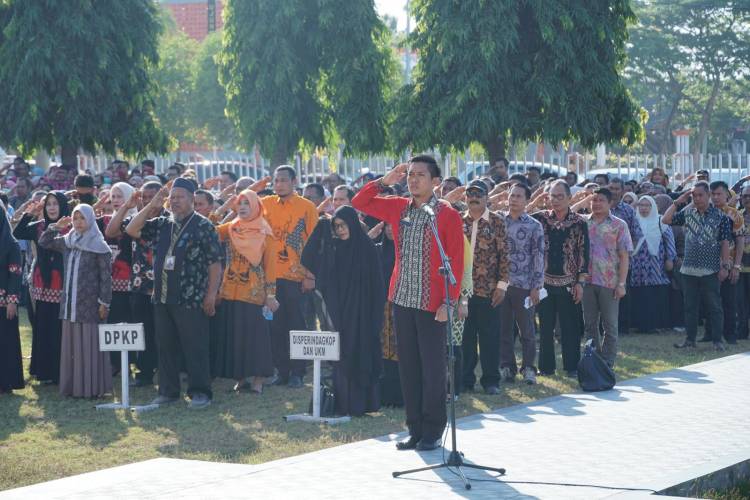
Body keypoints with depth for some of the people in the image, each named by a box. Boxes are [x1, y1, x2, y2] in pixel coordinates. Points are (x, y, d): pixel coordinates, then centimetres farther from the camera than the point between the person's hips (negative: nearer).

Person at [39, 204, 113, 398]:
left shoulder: (99, 246, -6)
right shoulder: (66, 242, 11)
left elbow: (106, 276, -8)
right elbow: (44, 242, 22)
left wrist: (104, 302, -12)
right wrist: (55, 227, 7)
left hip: (90, 303, -6)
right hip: (70, 303, 6)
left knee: (90, 345, -3)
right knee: (71, 345, 8)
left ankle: (93, 387, 2)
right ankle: (73, 385, 13)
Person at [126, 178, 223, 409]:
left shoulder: (203, 226, -4)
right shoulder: (162, 224, 13)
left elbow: (215, 263, -6)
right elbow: (132, 230, 8)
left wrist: (211, 295, -11)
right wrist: (151, 206, 2)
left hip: (191, 300, -6)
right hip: (163, 298, 6)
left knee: (195, 347, -3)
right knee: (165, 346, 10)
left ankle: (200, 392, 4)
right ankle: (168, 390, 19)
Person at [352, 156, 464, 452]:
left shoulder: (448, 215, -7)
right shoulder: (398, 208, 8)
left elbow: (456, 262, -9)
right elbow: (359, 203, 17)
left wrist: (449, 302, -15)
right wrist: (384, 181, 4)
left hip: (432, 304, -5)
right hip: (402, 300, 5)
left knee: (432, 368, 0)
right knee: (408, 366, 9)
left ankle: (432, 432, 9)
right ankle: (415, 429, 17)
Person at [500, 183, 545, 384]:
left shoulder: (534, 226, 0)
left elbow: (539, 256, -1)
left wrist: (536, 286, -7)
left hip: (523, 285, -3)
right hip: (500, 283, 3)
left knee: (527, 330, 3)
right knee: (503, 328, 6)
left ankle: (529, 368, 10)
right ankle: (506, 366, 13)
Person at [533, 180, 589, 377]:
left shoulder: (579, 223, -1)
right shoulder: (540, 218, 4)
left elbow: (584, 253, -1)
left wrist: (580, 282, -6)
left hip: (568, 283, -2)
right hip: (545, 281, 2)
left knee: (570, 326, 2)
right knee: (545, 326, 6)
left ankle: (571, 366, 10)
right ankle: (546, 366, 14)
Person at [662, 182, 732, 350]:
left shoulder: (720, 216, -3)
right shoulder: (687, 213, 7)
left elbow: (725, 242, -3)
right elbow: (665, 220, 2)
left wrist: (725, 266, -8)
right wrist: (677, 202, -3)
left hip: (710, 270, -3)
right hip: (689, 268, 4)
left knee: (714, 306, 0)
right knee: (690, 306, 9)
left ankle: (717, 340, 5)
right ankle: (690, 339, 17)